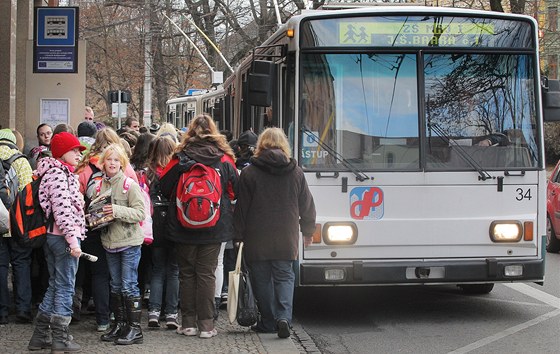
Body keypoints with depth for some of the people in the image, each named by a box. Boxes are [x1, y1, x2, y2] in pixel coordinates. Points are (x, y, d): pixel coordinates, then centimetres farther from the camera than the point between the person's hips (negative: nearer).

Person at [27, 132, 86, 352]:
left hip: (52, 235, 10)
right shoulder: (60, 173, -14)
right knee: (65, 287, -3)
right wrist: (73, 239, -24)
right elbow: (62, 208, -22)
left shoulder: (55, 172, 17)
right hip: (64, 236, -10)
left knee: (55, 285, 15)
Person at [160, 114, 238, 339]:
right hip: (214, 227, 0)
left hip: (184, 227, 0)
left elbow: (164, 188, 0)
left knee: (186, 274, 8)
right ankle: (206, 325, 1)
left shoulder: (180, 157, -5)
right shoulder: (224, 158, -3)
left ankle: (188, 323, 10)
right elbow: (235, 190, 7)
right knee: (207, 274, 3)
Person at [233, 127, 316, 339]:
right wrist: (308, 231, 21)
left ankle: (269, 321, 11)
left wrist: (238, 235, 5)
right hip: (286, 239, 2)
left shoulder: (250, 173, -6)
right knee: (284, 276, 8)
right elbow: (307, 206, 8)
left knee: (262, 280, 8)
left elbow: (241, 208, -4)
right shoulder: (296, 172, 2)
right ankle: (284, 316, -11)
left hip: (257, 239, -2)